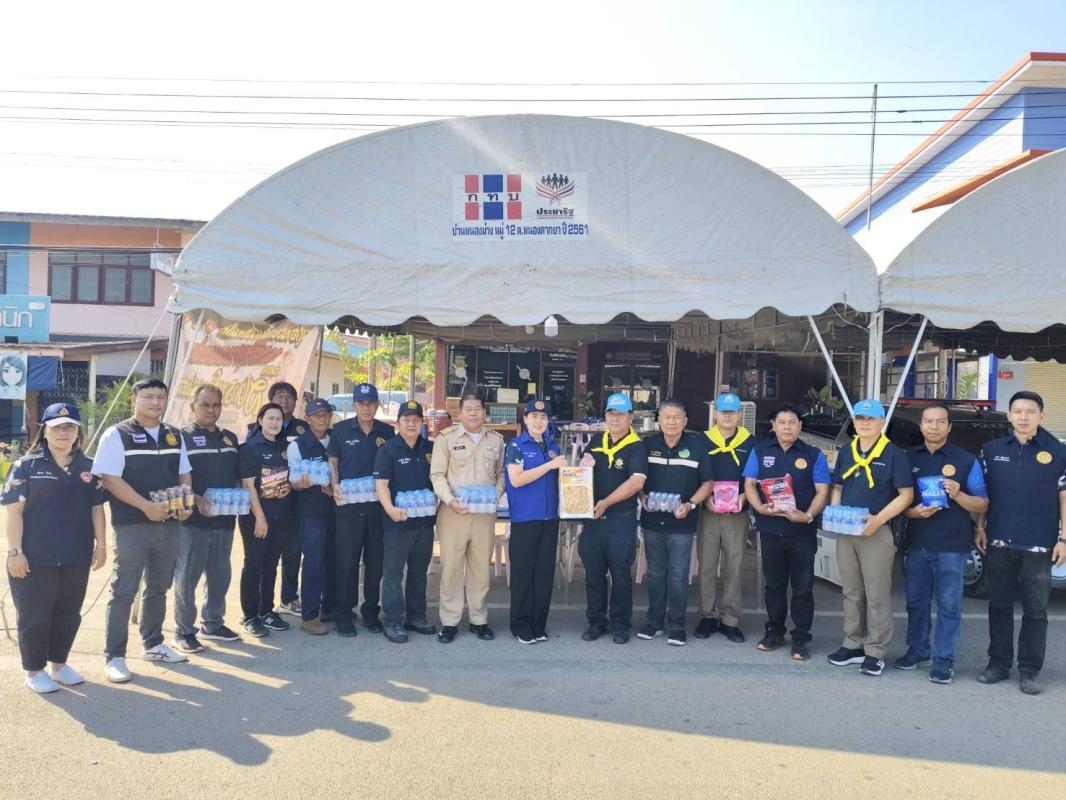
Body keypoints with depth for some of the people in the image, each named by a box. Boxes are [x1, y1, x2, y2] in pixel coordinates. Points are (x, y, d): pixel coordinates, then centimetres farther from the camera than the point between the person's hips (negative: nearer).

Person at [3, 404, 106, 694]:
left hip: (76, 557, 4)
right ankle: (34, 670, 20)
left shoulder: (87, 467, 7)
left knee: (69, 615, 12)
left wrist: (101, 545, 5)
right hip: (36, 558, -4)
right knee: (34, 616, 6)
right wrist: (15, 551, -12)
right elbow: (14, 511, -7)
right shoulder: (26, 466, -3)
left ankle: (59, 664, 28)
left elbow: (96, 509, 10)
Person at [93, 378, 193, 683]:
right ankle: (115, 656, 8)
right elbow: (110, 478, -13)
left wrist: (185, 504, -3)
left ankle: (153, 644, 30)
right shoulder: (117, 435, -6)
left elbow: (184, 474, 16)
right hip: (132, 526, -6)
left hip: (170, 525, 6)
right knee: (123, 591, -1)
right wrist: (146, 506, -21)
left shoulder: (174, 436, 12)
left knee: (159, 587, 16)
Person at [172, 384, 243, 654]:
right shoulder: (182, 437, -3)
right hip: (193, 520, -5)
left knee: (220, 575, 13)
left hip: (224, 520, 6)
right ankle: (183, 631, 11)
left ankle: (212, 624, 27)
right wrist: (197, 501, -23)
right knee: (186, 578, 1)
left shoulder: (230, 438, 14)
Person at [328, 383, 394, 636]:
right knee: (346, 561, 2)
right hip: (348, 506, -2)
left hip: (378, 506, 2)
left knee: (375, 562, 9)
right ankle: (344, 614, 13)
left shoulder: (387, 432, 6)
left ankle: (371, 613, 21)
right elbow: (332, 461, 8)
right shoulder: (341, 429, 2)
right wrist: (335, 486, -8)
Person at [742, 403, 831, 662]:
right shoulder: (759, 451, 7)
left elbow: (822, 491, -2)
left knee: (802, 588, 2)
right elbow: (749, 484, 3)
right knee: (774, 585, 13)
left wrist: (808, 515, -19)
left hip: (802, 531, -1)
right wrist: (761, 508, -16)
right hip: (770, 529, 2)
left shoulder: (814, 455, 3)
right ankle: (774, 632, 26)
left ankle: (800, 639, 11)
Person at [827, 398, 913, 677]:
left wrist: (878, 519, -19)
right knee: (851, 593, 13)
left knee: (877, 596, -1)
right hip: (845, 531, 6)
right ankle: (853, 645, 23)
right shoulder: (845, 452, 13)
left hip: (877, 532, -6)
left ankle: (875, 653, 8)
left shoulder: (894, 454, -5)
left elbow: (906, 494, -9)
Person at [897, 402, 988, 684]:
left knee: (949, 605, 1)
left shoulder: (966, 461, 1)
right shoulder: (908, 458, 7)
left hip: (951, 546, -3)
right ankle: (917, 650, 25)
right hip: (915, 544, 3)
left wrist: (958, 495, -17)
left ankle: (944, 659, 9)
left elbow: (983, 505, 2)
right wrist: (912, 512, -10)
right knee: (916, 601, 11)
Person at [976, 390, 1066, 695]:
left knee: (1035, 610, 5)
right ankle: (998, 663, 20)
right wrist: (979, 528, 4)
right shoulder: (991, 449, 5)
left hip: (1039, 546, -2)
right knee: (999, 605, 10)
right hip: (999, 543, 2)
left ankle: (1030, 670, 14)